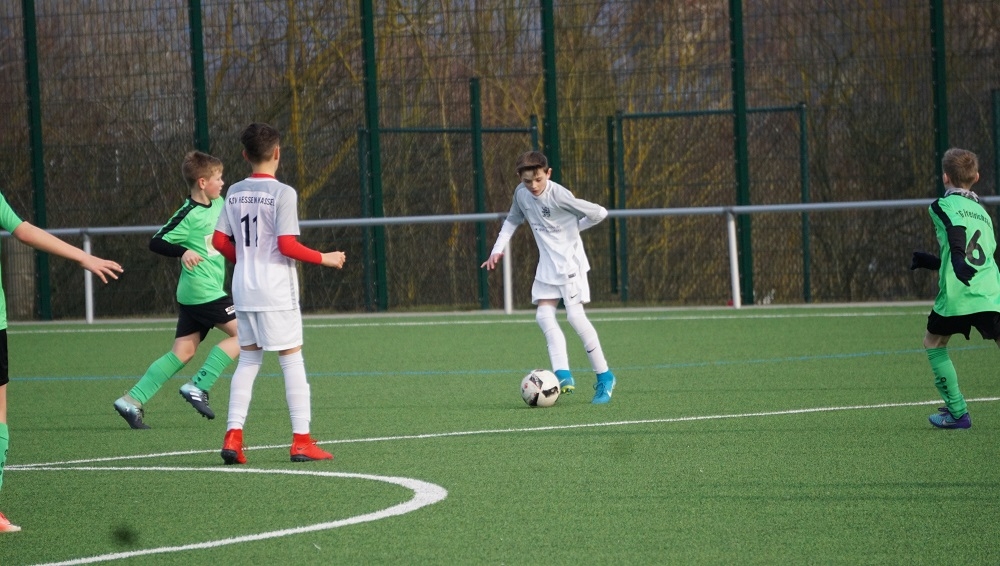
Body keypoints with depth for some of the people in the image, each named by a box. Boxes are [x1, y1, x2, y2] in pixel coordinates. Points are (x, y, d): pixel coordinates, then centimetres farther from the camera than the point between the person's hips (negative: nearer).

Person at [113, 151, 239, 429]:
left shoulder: (219, 205, 10)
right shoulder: (189, 214, -14)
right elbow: (157, 243, -15)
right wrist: (184, 252, -28)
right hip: (203, 292, -8)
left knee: (182, 353, 6)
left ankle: (132, 400, 4)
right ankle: (198, 387, -9)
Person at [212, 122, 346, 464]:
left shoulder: (235, 193, 6)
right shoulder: (282, 193, -12)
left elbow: (220, 241, 8)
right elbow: (287, 245, -17)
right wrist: (325, 259, -5)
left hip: (244, 289, 6)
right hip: (276, 291, -6)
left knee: (248, 359, 13)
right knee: (292, 359, 1)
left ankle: (233, 436, 5)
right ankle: (301, 439, 0)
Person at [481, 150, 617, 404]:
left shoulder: (559, 195, -20)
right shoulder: (521, 194, 1)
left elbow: (599, 213, -14)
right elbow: (513, 220, 21)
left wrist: (573, 228, -1)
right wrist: (498, 249, 12)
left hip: (569, 261, -7)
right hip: (547, 264, 7)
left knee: (575, 316, -13)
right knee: (544, 316, -6)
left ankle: (604, 377, -4)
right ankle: (563, 375, -13)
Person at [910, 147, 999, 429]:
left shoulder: (943, 205, 8)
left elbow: (956, 228, -13)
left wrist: (958, 259, -26)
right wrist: (928, 261, 41)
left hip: (956, 297, -4)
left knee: (934, 343, 18)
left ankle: (957, 413, 12)